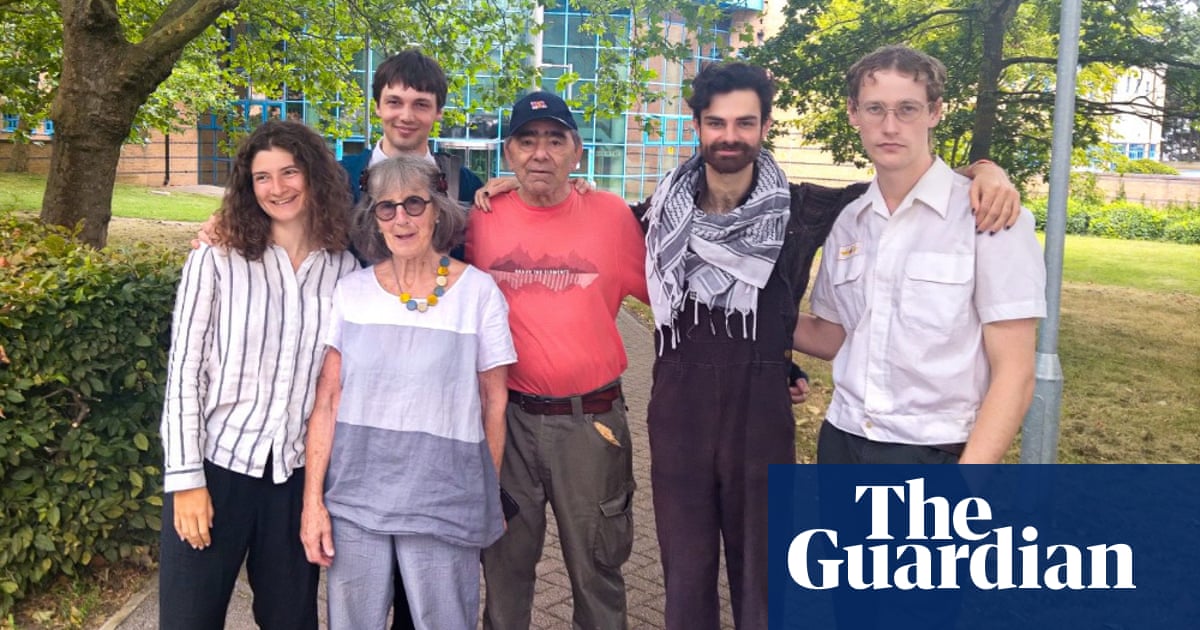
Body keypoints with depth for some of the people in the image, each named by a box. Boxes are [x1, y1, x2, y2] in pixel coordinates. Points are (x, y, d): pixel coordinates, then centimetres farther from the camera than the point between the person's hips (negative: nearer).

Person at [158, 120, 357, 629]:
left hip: (298, 473, 2)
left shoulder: (345, 270, 0)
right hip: (215, 464, -2)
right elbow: (183, 374, -5)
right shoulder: (215, 262, -5)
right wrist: (186, 477, -9)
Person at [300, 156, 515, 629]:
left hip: (444, 502, -1)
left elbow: (493, 402, 2)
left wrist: (490, 499, 7)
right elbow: (327, 401, 1)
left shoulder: (478, 291, -4)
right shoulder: (351, 291, 2)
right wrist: (313, 500, -2)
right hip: (354, 499, 2)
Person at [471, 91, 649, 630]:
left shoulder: (612, 214, -4)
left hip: (593, 419, -1)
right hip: (506, 417, 1)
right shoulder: (483, 218, 0)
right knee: (505, 564, 16)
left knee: (596, 567, 12)